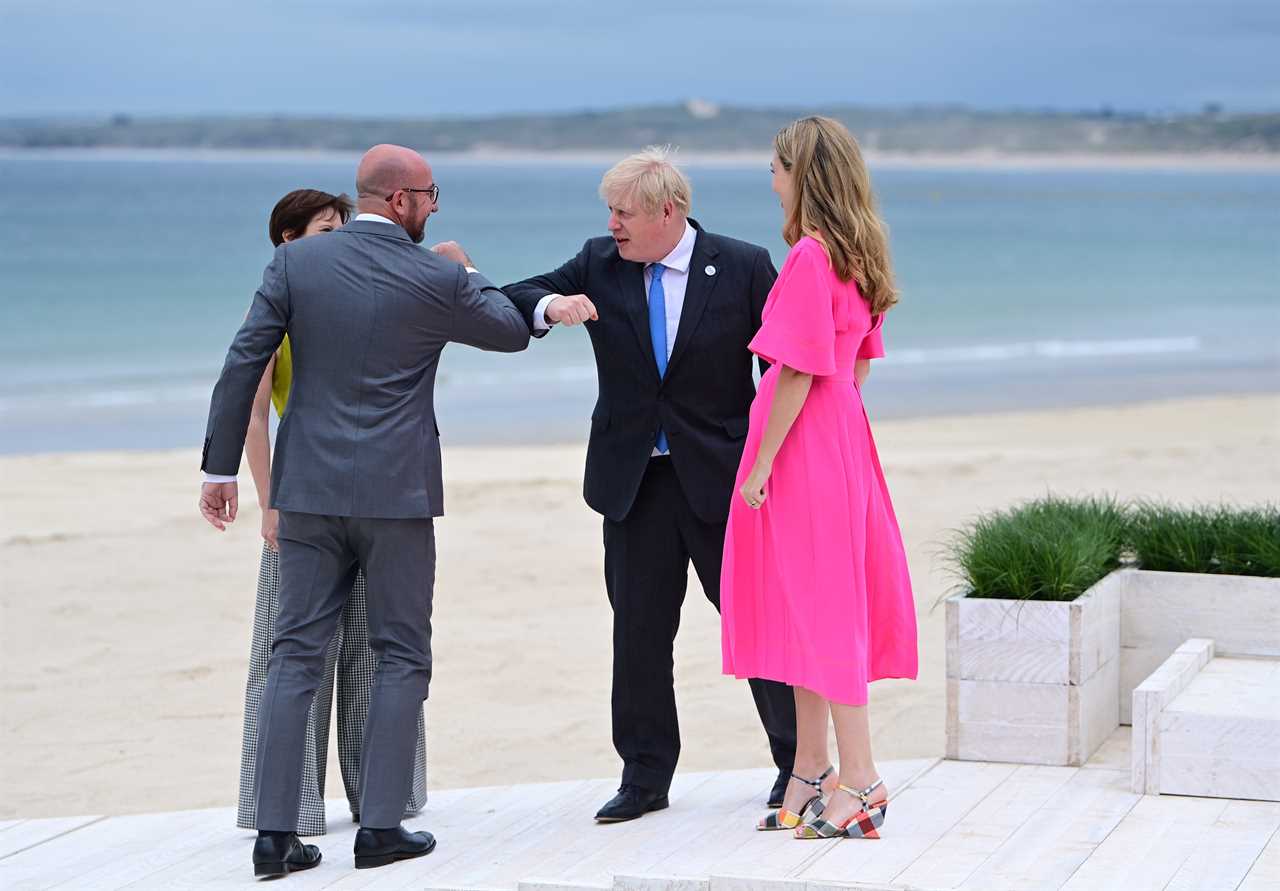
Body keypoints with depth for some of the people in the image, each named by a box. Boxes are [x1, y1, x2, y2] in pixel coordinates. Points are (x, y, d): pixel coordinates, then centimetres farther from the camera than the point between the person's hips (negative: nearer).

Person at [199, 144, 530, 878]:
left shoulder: (297, 262, -1)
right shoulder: (436, 279, -7)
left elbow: (243, 365, -4)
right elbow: (514, 334, 9)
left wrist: (221, 467, 2)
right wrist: (468, 276, 26)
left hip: (311, 489, 3)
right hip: (396, 490, -3)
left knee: (296, 655, 5)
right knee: (402, 657, 8)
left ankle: (277, 832, 2)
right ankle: (381, 825, 5)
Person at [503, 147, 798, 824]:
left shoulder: (743, 267, -5)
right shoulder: (599, 265, 3)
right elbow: (511, 302, 1)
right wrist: (550, 307, -22)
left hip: (721, 477, -3)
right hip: (634, 479, 3)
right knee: (639, 628, 6)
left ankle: (797, 760, 18)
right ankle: (645, 776, 16)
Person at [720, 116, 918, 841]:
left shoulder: (811, 257, -17)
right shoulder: (860, 255, 10)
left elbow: (799, 373, -19)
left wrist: (761, 466, -16)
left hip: (804, 447, -9)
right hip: (843, 436, 9)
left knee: (817, 604, -5)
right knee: (812, 606, 14)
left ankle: (860, 780, -2)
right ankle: (812, 776, 20)